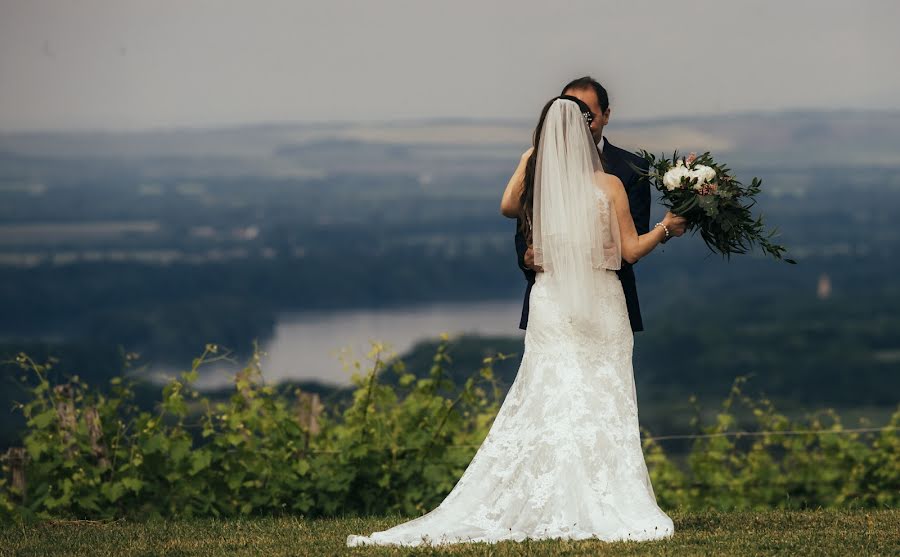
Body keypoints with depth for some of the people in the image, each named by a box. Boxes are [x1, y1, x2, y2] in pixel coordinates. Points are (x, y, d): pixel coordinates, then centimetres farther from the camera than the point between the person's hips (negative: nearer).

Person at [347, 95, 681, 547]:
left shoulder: (535, 183, -1)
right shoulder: (608, 186, -9)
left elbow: (507, 206, 22)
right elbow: (631, 250, -5)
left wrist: (529, 161, 24)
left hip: (550, 307, 2)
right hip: (601, 308, -2)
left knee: (546, 407, 3)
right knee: (601, 407, 0)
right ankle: (605, 510, -4)